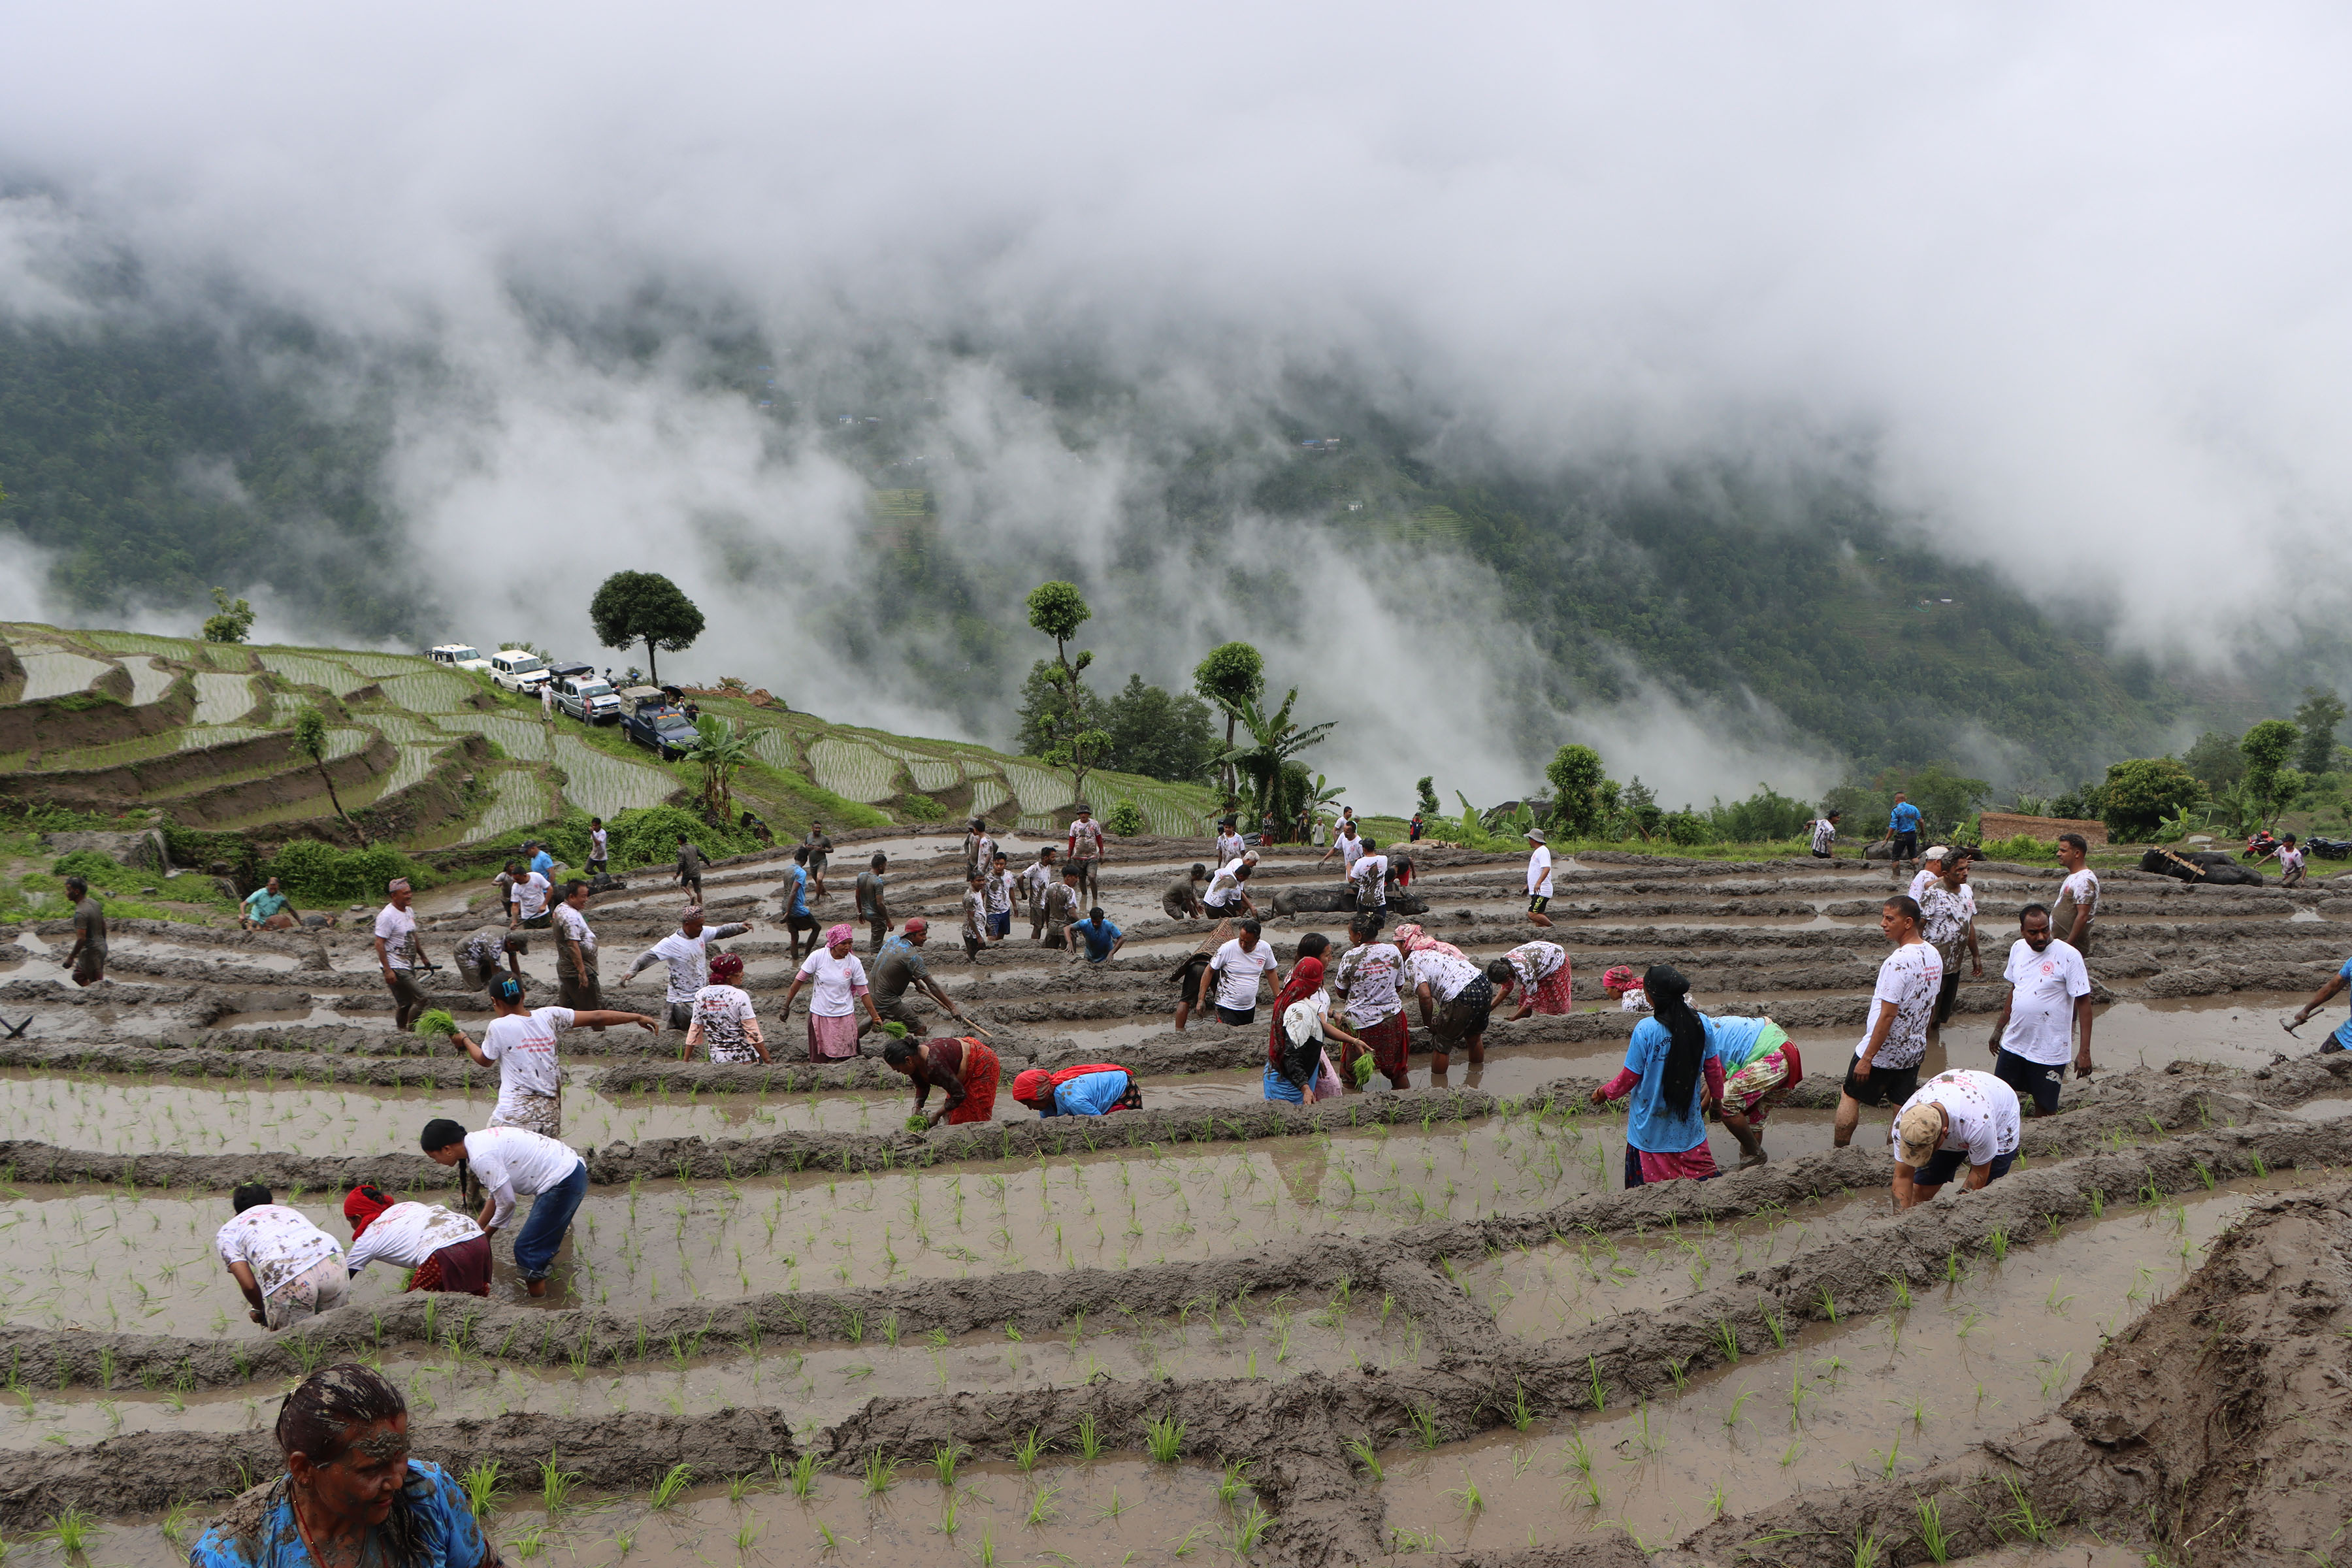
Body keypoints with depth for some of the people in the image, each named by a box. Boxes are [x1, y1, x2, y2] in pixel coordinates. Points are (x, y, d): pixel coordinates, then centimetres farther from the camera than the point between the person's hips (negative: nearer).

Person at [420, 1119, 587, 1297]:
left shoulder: (481, 1157, -19)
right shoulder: (480, 1140, 11)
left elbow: (507, 1202, -14)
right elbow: (495, 1196, 18)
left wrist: (484, 1237, 2)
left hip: (564, 1184, -10)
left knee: (527, 1248, -2)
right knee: (541, 1243, 22)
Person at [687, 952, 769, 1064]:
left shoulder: (700, 995, 3)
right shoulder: (740, 996, -10)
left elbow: (694, 1030, 9)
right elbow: (753, 1034, -11)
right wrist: (769, 1062, -7)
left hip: (717, 1059, 5)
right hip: (744, 1058, -5)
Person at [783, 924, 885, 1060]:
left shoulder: (854, 963, -7)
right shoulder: (818, 956, -10)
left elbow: (864, 992, 0)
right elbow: (799, 980, -1)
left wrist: (875, 1017, 0)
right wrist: (786, 1006, 2)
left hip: (845, 1017, 0)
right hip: (820, 1016, 0)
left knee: (845, 1059, -2)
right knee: (819, 1060, 5)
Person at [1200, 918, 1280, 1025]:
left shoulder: (1265, 949, -4)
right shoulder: (1228, 949, -15)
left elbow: (1270, 972, 14)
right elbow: (1209, 971, -6)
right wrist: (1201, 1000, -7)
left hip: (1250, 1007, 5)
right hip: (1227, 1007, -5)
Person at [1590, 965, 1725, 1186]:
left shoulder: (1646, 1030, -17)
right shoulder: (1701, 1024, -4)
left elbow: (1630, 1077, -8)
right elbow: (1713, 1067, 9)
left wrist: (1606, 1092, 10)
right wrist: (1717, 1096, 28)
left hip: (1651, 1126, -4)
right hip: (1689, 1122, 4)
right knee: (1701, 1173, 10)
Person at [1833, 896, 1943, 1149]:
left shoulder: (1898, 961, -26)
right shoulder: (1934, 956, 1)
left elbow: (1887, 1015, -25)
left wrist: (1867, 1057, -20)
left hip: (1883, 1052, -7)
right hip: (1914, 1050, 7)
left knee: (1850, 1094, 10)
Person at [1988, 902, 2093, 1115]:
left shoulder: (2068, 956, -15)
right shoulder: (2018, 948, 3)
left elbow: (2083, 1003, -14)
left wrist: (2084, 1051, -17)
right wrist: (1999, 1028, 22)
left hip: (2049, 1052, -5)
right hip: (2013, 1043, 5)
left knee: (2044, 1110, 5)